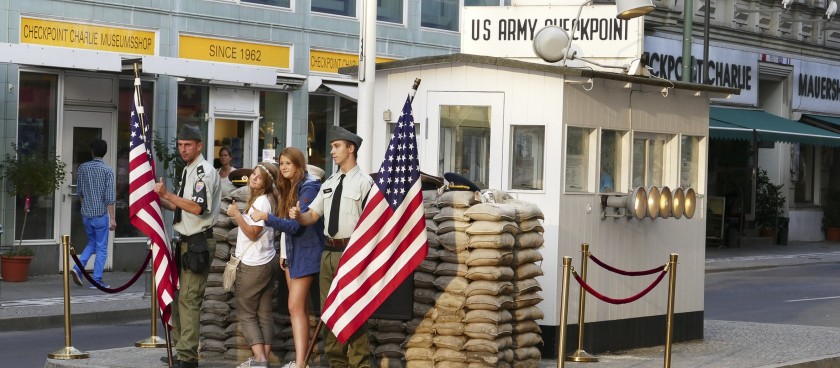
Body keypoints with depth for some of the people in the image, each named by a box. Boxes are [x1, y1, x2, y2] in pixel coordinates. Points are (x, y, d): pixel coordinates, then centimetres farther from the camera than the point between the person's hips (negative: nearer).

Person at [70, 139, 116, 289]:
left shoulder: (82, 168, 2)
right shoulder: (107, 170, -10)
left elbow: (79, 192, 11)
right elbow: (110, 197, -13)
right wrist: (112, 218, -9)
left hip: (86, 214, 4)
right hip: (101, 215, -4)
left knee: (92, 243, 21)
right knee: (101, 248, 5)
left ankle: (78, 268, 2)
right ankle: (96, 281, 4)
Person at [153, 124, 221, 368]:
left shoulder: (205, 172, -12)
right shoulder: (187, 171, 18)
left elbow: (197, 207, -23)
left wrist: (167, 194, -21)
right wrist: (162, 200, 8)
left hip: (198, 243, -10)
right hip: (185, 242, 10)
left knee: (188, 299, -11)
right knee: (177, 296, 15)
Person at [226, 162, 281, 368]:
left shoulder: (261, 201, -16)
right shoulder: (268, 199, 11)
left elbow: (253, 233, -18)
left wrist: (237, 215, -18)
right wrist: (237, 215, 10)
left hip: (253, 265, -9)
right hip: (268, 262, 9)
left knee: (245, 313, -3)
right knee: (264, 313, 8)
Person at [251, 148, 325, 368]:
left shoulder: (308, 188, -14)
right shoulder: (290, 187, 14)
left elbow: (296, 224, -21)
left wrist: (266, 217, -27)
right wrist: (284, 251, 15)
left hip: (305, 251, -9)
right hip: (292, 250, 9)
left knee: (295, 307, -15)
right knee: (299, 308, 8)